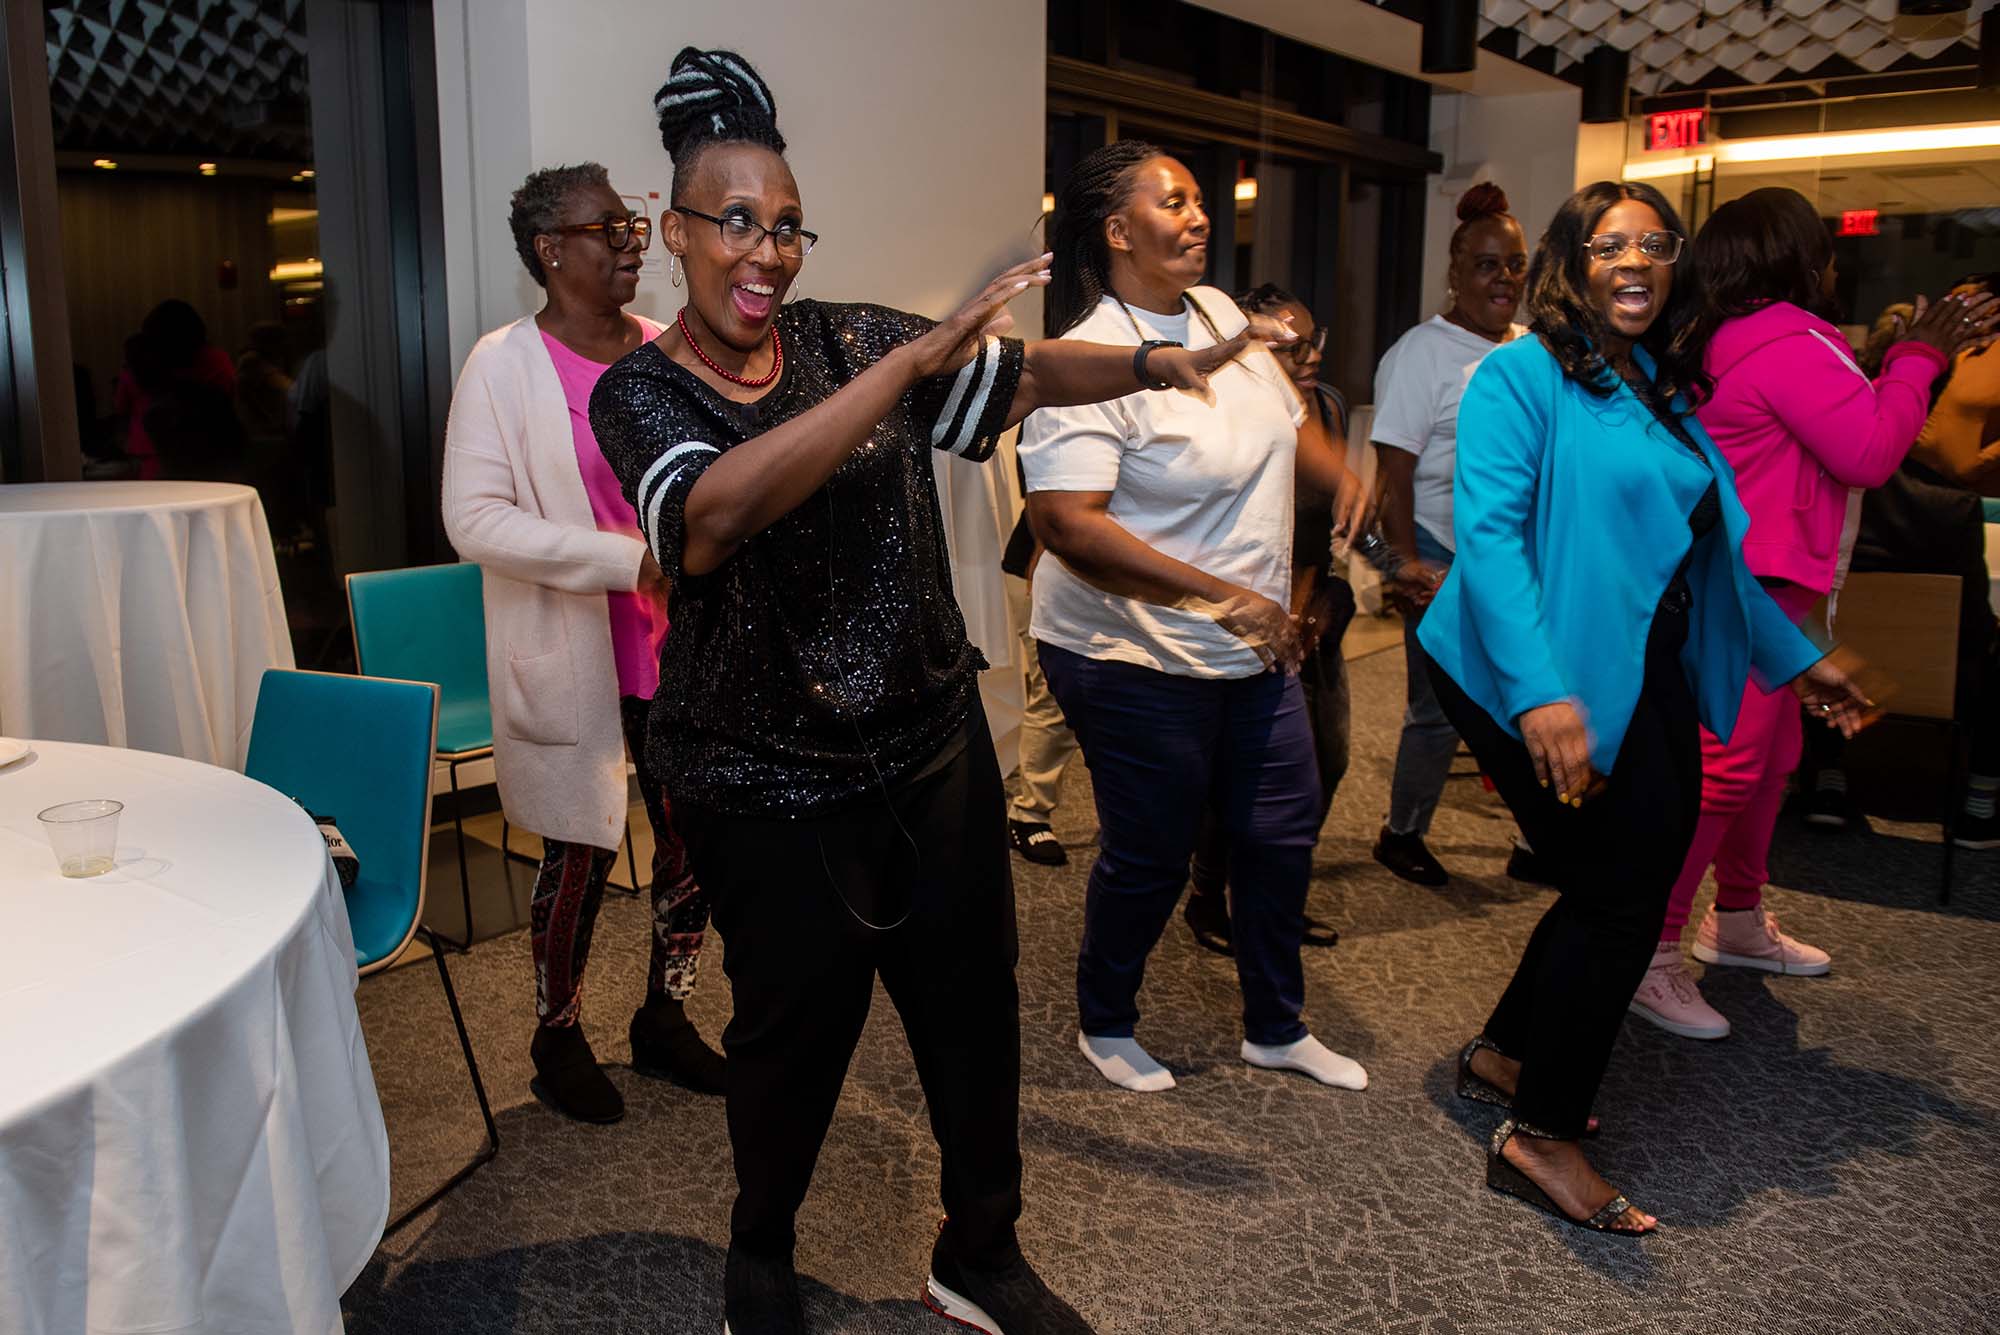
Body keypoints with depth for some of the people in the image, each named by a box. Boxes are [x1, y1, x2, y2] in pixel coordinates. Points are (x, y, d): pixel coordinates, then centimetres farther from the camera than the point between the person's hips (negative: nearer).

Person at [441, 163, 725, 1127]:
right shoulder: (504, 365, -7)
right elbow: (473, 520, -15)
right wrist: (630, 561, -21)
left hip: (679, 650, 4)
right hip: (569, 662, -4)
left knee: (695, 843, 9)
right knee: (580, 856, 7)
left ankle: (664, 1020, 31)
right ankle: (559, 1038, 30)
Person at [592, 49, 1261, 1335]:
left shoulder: (849, 339, 3)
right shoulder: (641, 390, -8)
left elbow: (1027, 374, 2)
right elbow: (713, 516, -29)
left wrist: (1151, 362, -15)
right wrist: (913, 360, -34)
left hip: (936, 746, 4)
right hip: (772, 787, -3)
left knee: (976, 1008, 12)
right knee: (795, 1032, 11)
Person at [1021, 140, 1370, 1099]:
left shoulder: (1219, 315, 6)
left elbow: (1287, 417, 23)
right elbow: (1067, 523, -30)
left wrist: (1342, 476, 3)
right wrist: (1222, 596, -30)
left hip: (1253, 655, 8)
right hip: (1136, 659, -8)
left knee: (1282, 835, 15)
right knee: (1151, 856, 6)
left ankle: (1277, 1030, 36)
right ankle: (1106, 1027, 34)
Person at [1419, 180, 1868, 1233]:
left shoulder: (1668, 394, 15)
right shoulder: (1522, 374, -10)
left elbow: (1712, 548, 23)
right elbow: (1487, 530, -21)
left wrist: (1794, 657, 25)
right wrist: (1541, 692, -31)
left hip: (1646, 680, 8)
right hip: (1546, 683, -8)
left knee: (1637, 884, 12)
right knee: (1618, 893, -4)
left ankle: (1502, 1055, 33)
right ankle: (1540, 1138, 12)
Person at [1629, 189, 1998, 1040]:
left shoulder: (1734, 341, 17)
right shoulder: (1790, 342, -15)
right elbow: (1870, 453, -15)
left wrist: (1897, 360, 20)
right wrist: (1919, 359, -6)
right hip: (1750, 587, -11)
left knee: (1772, 753, 19)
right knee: (1724, 767, -13)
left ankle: (1737, 922, 33)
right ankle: (1647, 957, -9)